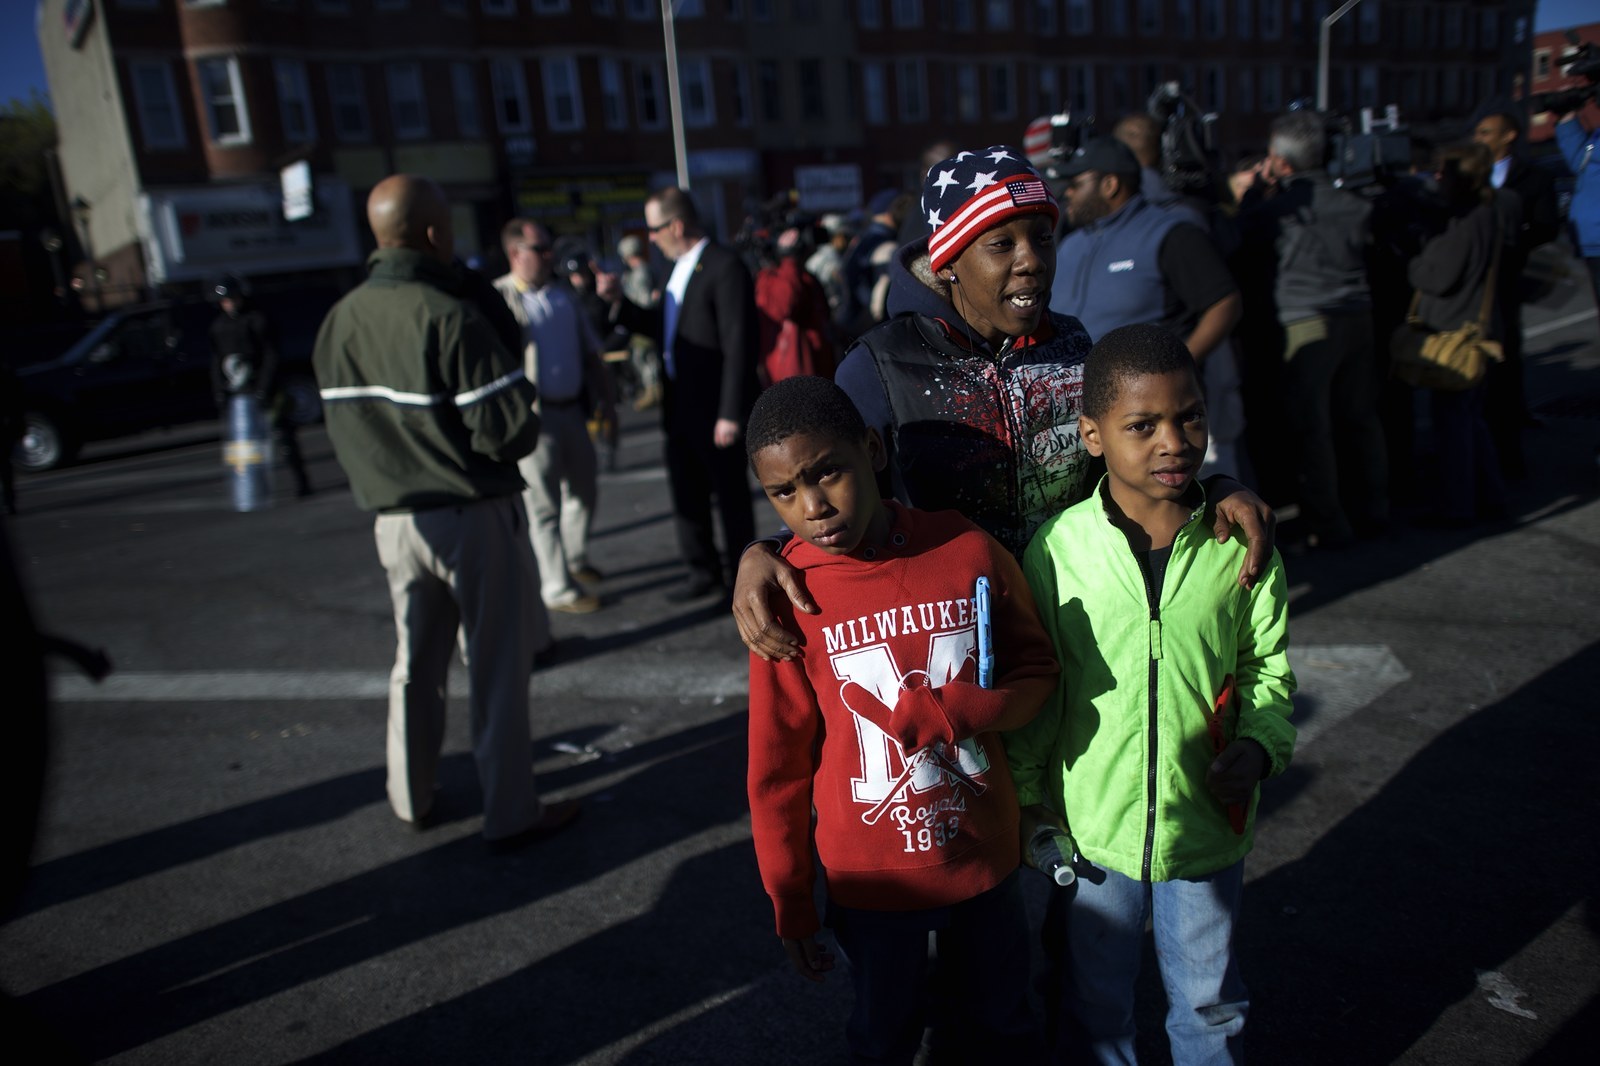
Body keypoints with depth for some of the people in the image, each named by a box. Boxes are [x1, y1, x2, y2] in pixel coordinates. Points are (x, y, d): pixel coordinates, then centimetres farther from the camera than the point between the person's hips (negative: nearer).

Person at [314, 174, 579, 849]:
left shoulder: (337, 323, 3)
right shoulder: (450, 318, -19)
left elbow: (342, 431, 9)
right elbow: (511, 433, -21)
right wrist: (524, 399, -1)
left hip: (394, 521, 7)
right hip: (475, 516, -6)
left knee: (416, 662, 20)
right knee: (497, 668, 5)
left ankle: (412, 798, 33)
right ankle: (510, 814, 15)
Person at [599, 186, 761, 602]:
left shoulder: (724, 267, -16)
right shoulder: (680, 269, 12)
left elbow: (739, 345, -20)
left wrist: (731, 413, -21)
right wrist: (620, 303, 7)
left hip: (715, 410, -9)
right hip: (681, 407, 9)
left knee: (731, 495, 6)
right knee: (687, 497, 16)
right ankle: (704, 573, 31)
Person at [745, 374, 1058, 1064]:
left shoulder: (969, 551, -14)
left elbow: (1037, 669, -2)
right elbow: (776, 768, -7)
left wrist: (944, 712, -21)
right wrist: (790, 905, 1)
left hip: (984, 852, 1)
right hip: (872, 877, -1)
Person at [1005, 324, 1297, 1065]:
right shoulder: (1057, 547, -14)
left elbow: (1266, 668, 2)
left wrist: (1259, 745, -15)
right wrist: (1027, 794, 0)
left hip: (1208, 825, 1)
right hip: (1091, 824, -1)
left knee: (1207, 1003, 24)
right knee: (1094, 1003, 22)